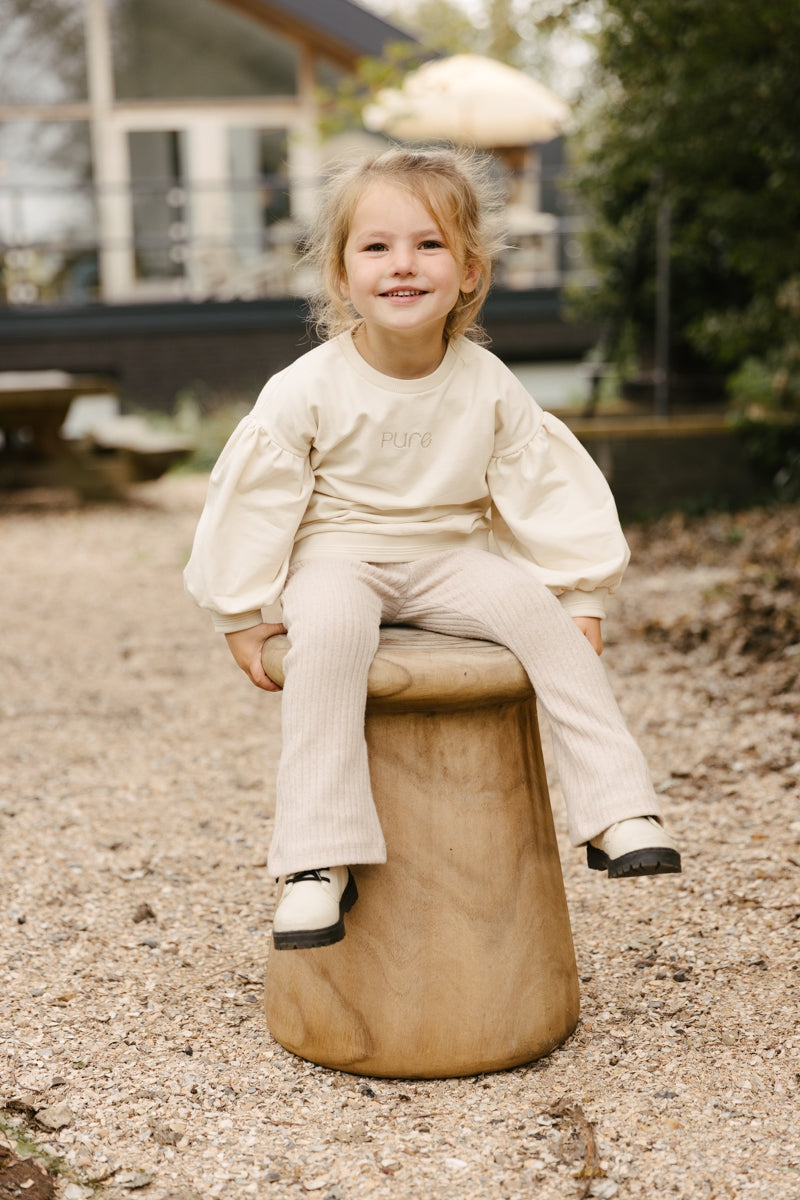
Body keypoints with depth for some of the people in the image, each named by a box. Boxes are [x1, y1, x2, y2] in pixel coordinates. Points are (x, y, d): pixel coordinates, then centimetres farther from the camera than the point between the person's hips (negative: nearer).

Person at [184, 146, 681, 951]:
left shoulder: (489, 386, -4)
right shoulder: (309, 389, -12)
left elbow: (544, 486, 3)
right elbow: (254, 495, -5)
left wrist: (580, 595, 0)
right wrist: (245, 612, -3)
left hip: (450, 555, 3)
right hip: (336, 556, -2)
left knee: (538, 613, -25)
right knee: (329, 632, -36)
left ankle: (617, 810, -15)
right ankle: (319, 860, -30)